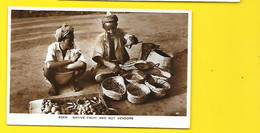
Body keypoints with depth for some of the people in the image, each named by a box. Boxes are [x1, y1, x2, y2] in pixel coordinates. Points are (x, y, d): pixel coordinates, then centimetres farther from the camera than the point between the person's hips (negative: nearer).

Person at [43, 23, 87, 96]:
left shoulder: (74, 48, -14)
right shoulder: (53, 47, -20)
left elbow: (82, 63, -31)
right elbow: (49, 64, -39)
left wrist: (60, 66, -34)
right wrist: (70, 61, -36)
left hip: (68, 76, 2)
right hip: (54, 76, -1)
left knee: (83, 66, -25)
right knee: (47, 67, -34)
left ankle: (71, 82, 5)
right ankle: (54, 85, -2)